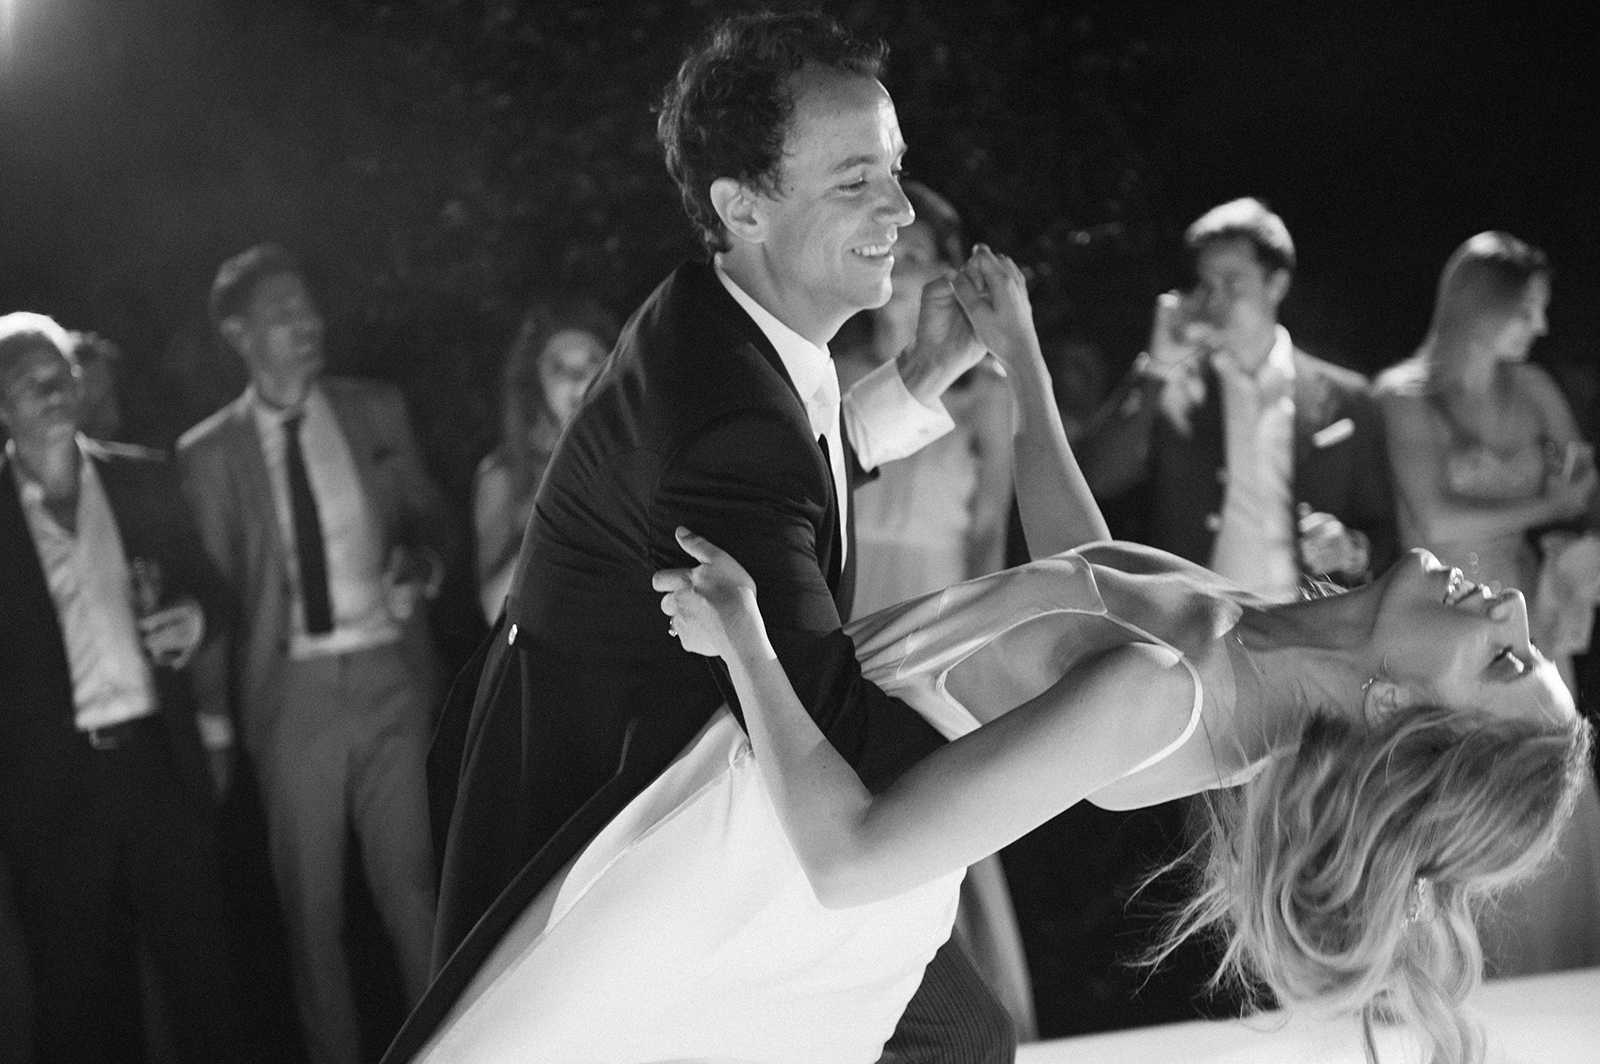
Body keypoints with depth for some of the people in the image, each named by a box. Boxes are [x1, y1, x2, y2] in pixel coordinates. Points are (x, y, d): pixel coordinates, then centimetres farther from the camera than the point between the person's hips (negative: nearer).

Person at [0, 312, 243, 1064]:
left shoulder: (140, 479, 8)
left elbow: (208, 586, 15)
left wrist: (195, 618, -6)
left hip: (157, 757, 3)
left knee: (200, 967, 6)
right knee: (75, 989, 7)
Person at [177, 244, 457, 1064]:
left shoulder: (375, 410, 8)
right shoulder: (208, 453, 1)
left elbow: (428, 516, 16)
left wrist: (421, 559, -7)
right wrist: (213, 715, 0)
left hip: (388, 675, 1)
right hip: (292, 688, -1)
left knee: (410, 880, 0)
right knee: (311, 903, 4)